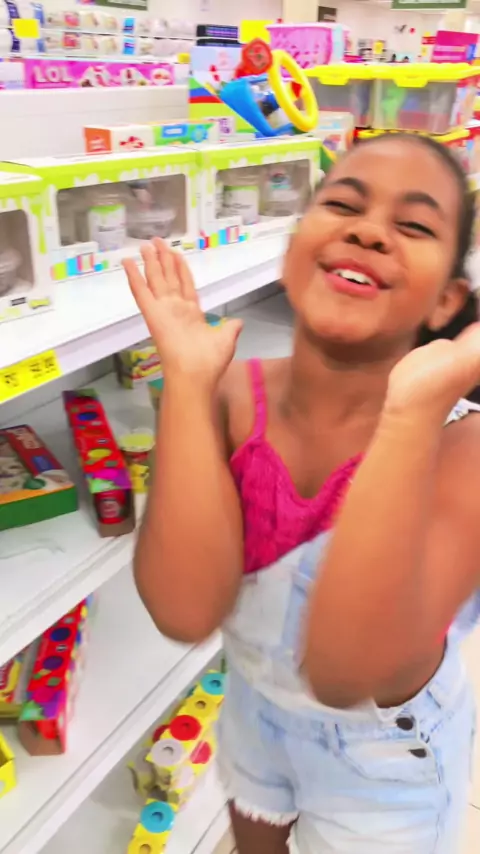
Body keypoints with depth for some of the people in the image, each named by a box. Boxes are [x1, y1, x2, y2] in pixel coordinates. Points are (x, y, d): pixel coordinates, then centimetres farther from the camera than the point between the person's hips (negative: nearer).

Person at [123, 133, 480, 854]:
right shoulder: (231, 396, -19)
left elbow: (345, 672, -39)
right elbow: (186, 612, -31)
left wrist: (412, 409, -45)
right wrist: (188, 381, -35)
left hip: (386, 752, -3)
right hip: (254, 708, 4)